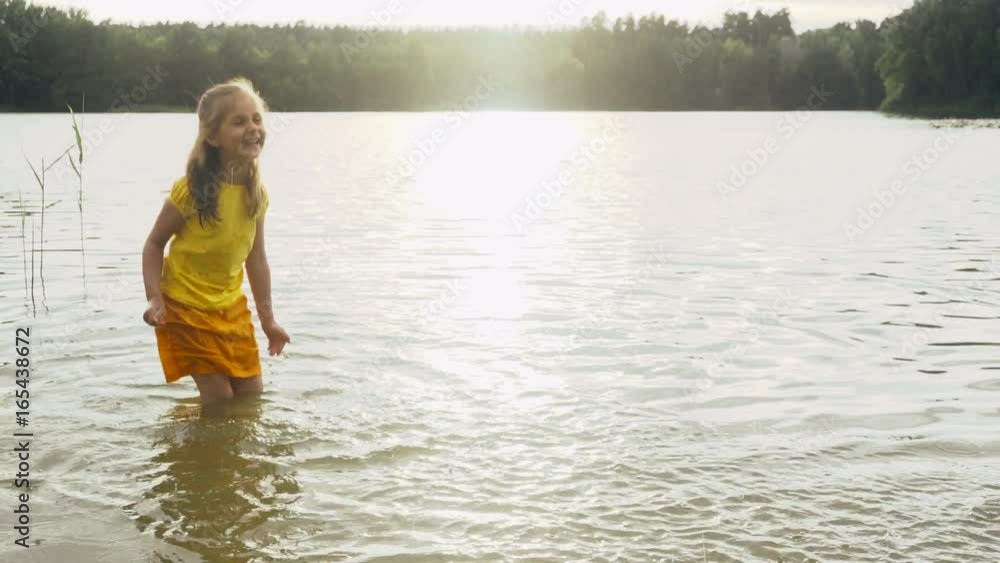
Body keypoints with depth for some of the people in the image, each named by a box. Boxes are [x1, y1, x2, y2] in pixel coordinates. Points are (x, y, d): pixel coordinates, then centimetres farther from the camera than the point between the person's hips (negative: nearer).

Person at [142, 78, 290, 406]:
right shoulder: (191, 191, -21)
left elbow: (256, 258, 5)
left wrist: (268, 319, 9)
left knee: (252, 398, 10)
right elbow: (154, 244, -11)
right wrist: (155, 299, -21)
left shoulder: (256, 194, -4)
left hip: (232, 308, 6)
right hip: (186, 307, -6)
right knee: (220, 399, -4)